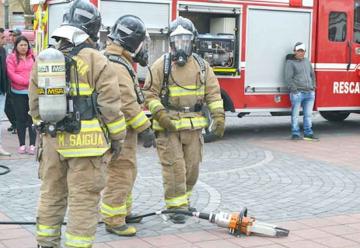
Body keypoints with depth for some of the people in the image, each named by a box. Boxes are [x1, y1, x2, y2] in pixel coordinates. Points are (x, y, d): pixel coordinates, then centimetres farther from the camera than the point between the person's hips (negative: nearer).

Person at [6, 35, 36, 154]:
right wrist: (27, 81, -15)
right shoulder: (11, 58, 1)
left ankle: (32, 145, 2)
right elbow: (11, 74, -8)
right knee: (21, 119, 4)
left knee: (32, 118, -1)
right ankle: (22, 144, 11)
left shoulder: (33, 57, 9)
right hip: (18, 93, -1)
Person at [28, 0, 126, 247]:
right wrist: (117, 138, 0)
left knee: (51, 195, 17)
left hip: (53, 141, 6)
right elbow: (110, 105, -10)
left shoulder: (44, 59, 7)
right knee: (83, 199, 0)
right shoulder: (95, 60, -10)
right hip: (85, 143, -6)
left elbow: (35, 104, 13)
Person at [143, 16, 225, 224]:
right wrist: (160, 114, -17)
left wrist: (219, 115, -3)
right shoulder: (161, 65, -1)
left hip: (193, 127, 4)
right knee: (174, 167, -5)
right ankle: (176, 207, 3)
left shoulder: (202, 65, 9)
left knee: (192, 167, 11)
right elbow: (150, 94, -3)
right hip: (168, 127, -4)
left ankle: (184, 200, 30)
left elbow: (213, 92, 8)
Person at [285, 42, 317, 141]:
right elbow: (288, 78, -8)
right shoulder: (290, 62, -1)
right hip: (297, 93, -6)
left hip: (310, 93, 6)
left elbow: (312, 75, 25)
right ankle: (295, 134, 2)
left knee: (308, 114, 8)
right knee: (295, 115, -3)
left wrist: (313, 86, 14)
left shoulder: (307, 61, 18)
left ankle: (308, 133, 14)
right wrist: (295, 90, -15)